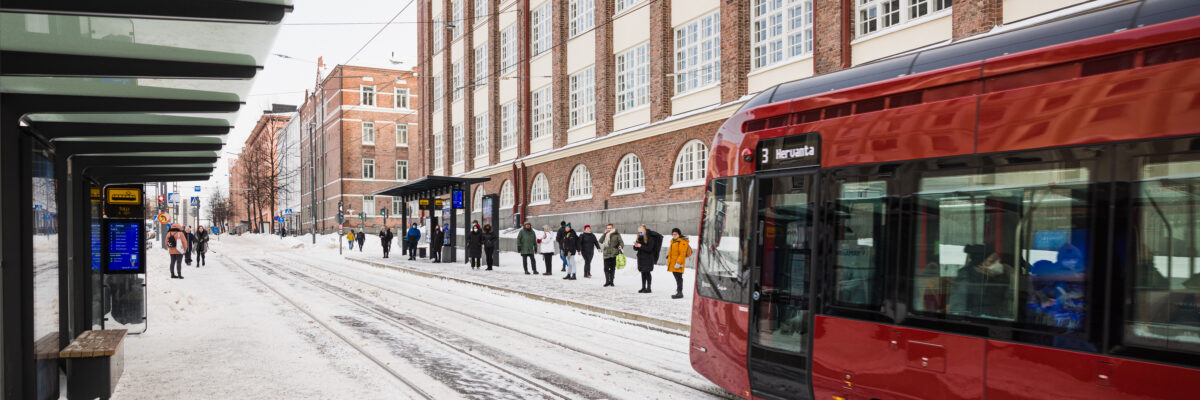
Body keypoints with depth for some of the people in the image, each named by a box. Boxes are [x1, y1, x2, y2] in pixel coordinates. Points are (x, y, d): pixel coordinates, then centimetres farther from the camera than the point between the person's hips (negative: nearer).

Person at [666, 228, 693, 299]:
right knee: (677, 278, 15)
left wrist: (678, 263, -24)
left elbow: (682, 254, -19)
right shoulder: (673, 241, 16)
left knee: (678, 277, -8)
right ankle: (678, 291, 23)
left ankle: (679, 293, -7)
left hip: (678, 264, -9)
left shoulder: (682, 242, -14)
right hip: (672, 263, 9)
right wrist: (668, 258, 22)